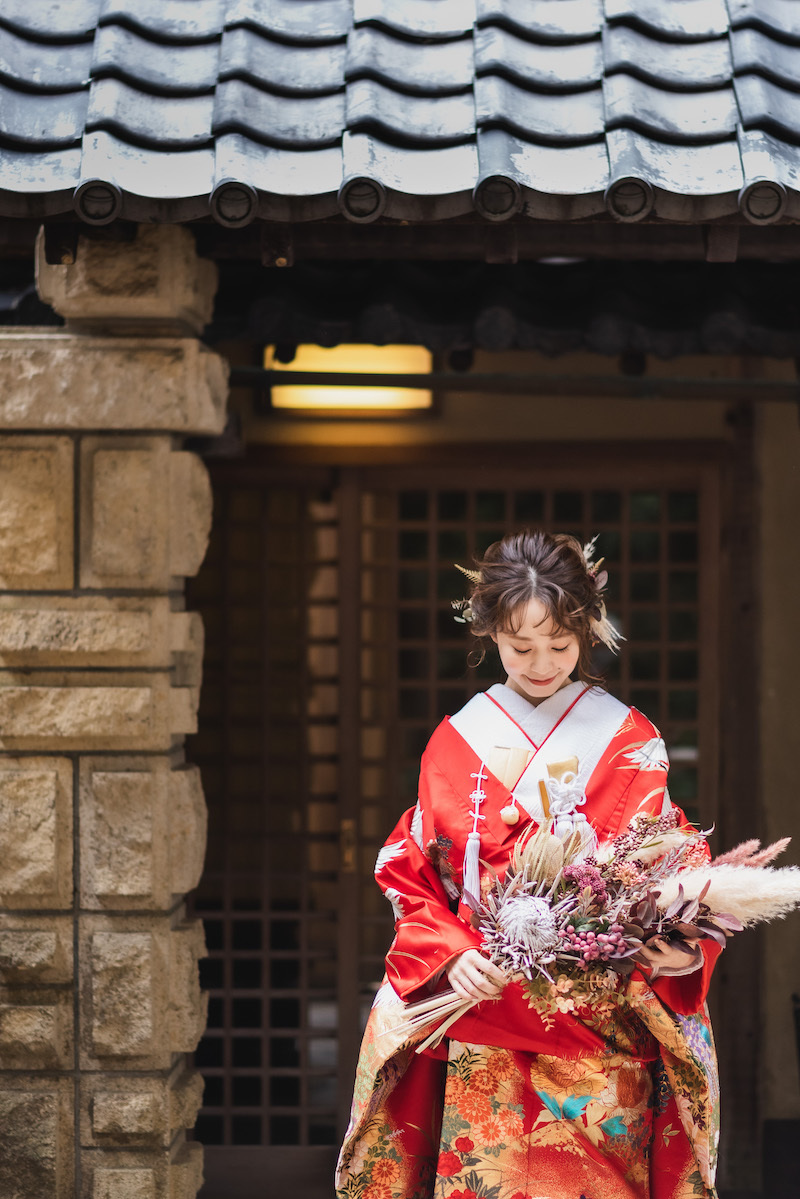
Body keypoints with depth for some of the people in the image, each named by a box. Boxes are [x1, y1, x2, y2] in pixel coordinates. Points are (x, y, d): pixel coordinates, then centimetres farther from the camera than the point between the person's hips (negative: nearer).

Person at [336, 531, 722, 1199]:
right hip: (482, 1031, 1)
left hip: (602, 1037, -1)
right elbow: (412, 880, 7)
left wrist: (686, 950, -18)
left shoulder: (630, 744, 3)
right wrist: (450, 954, -12)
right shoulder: (456, 743, 8)